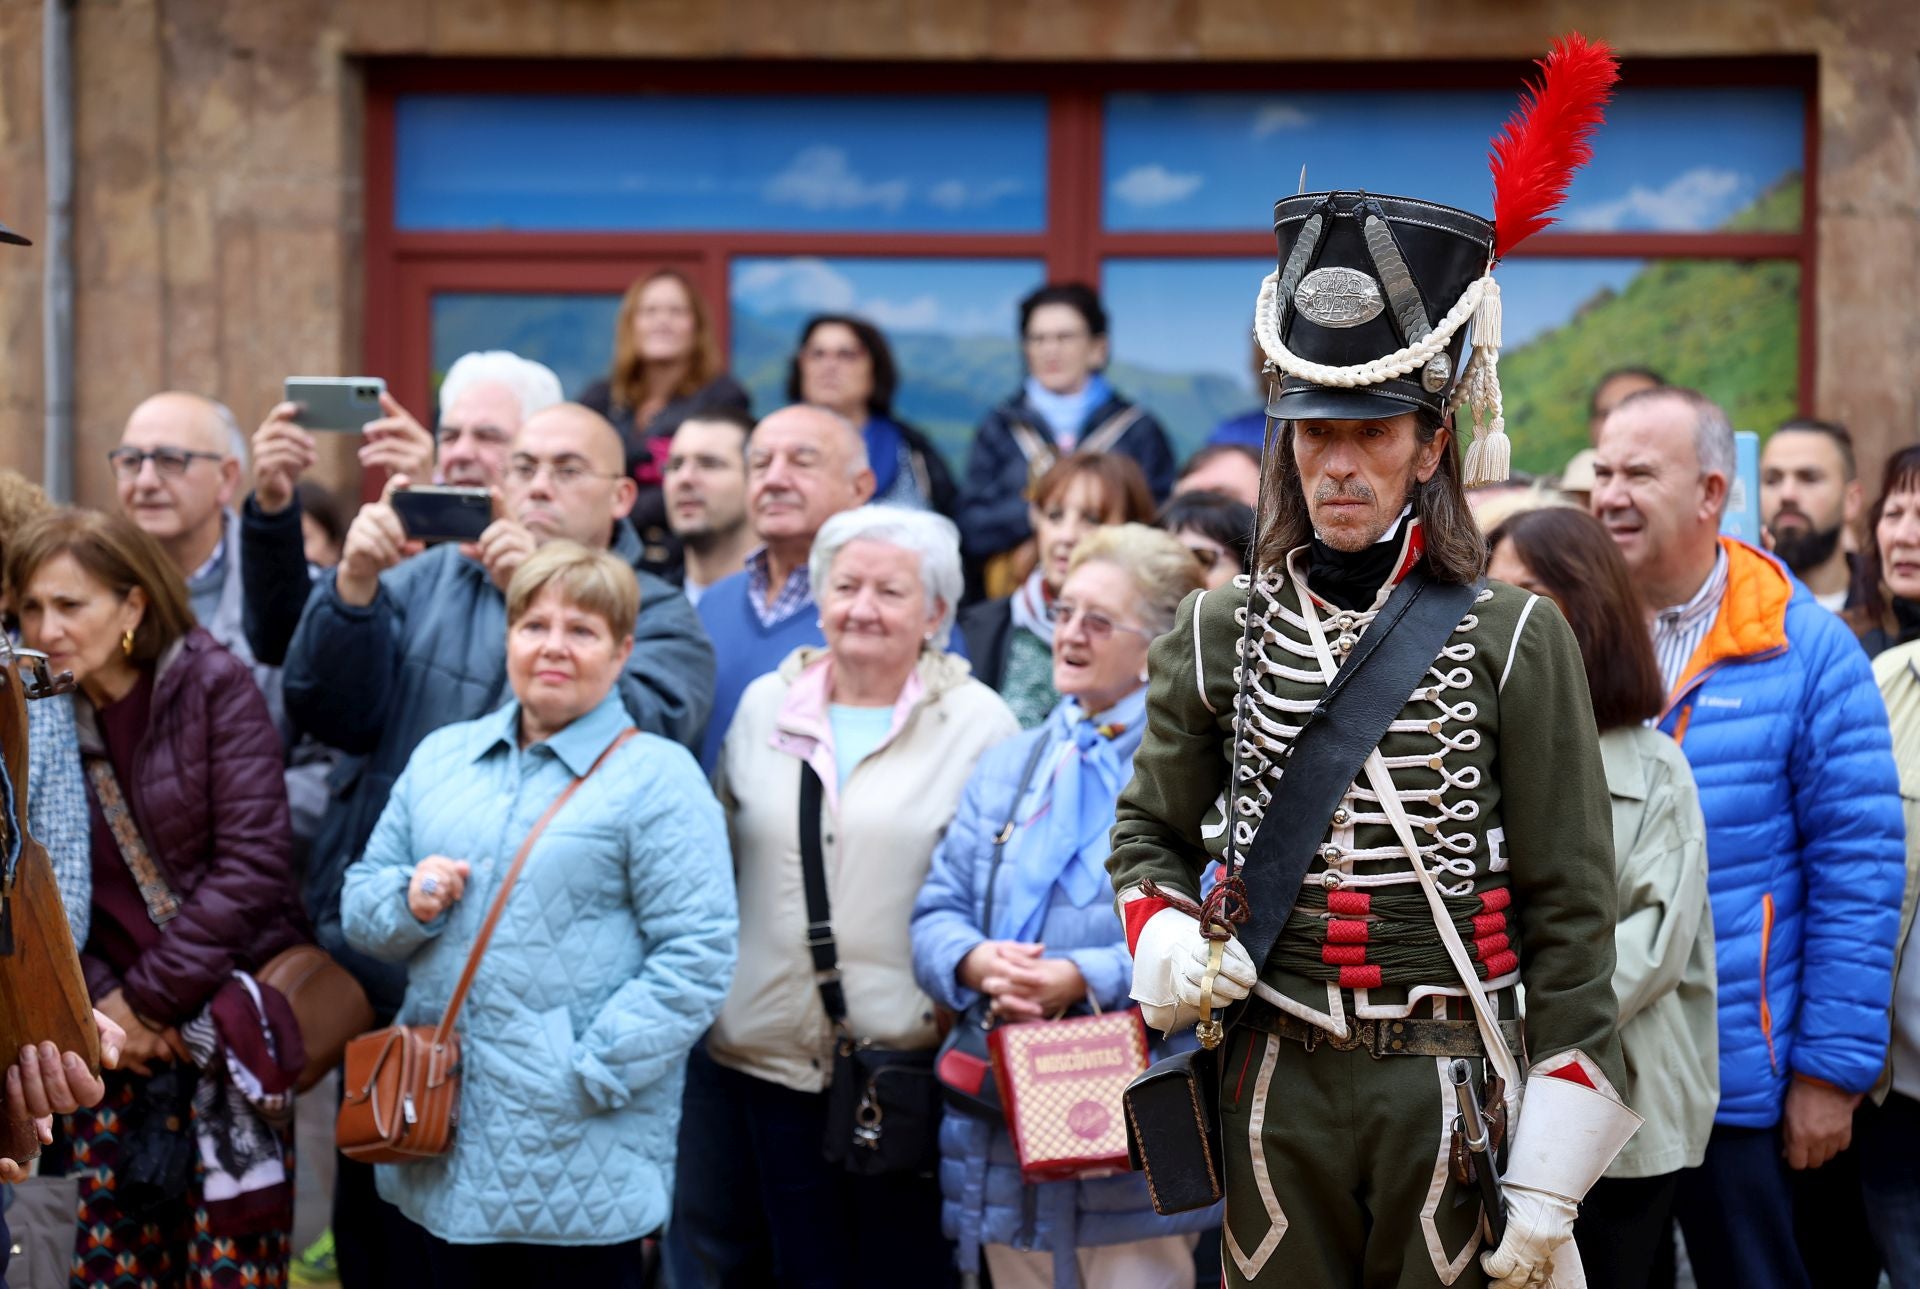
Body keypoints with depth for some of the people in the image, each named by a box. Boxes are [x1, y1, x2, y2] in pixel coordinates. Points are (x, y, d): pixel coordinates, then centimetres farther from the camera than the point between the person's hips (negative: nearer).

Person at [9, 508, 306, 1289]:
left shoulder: (214, 687, -7)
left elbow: (252, 864, -13)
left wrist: (151, 996, -12)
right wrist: (101, 1002, -8)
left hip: (231, 1023, -4)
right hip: (119, 1035, 4)